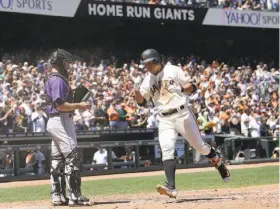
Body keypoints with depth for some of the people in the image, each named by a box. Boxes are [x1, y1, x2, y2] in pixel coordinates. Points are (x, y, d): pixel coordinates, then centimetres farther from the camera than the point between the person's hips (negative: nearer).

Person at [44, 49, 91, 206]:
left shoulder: (51, 80, 18)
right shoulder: (58, 80, -14)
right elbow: (60, 105, -23)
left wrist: (77, 106, 14)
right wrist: (79, 106, -16)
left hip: (54, 121, 11)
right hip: (62, 121, -11)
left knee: (58, 159, 11)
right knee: (72, 157, -11)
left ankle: (58, 196, 13)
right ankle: (74, 196, -13)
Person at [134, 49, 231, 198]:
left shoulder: (173, 70, -1)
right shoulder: (148, 80, 10)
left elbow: (192, 87, -1)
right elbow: (141, 102, 7)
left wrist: (181, 89, -22)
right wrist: (137, 89, -12)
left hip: (182, 114, -3)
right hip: (164, 120, 3)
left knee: (199, 146, 8)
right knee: (166, 150, -17)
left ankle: (219, 164, 36)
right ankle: (171, 187, -28)